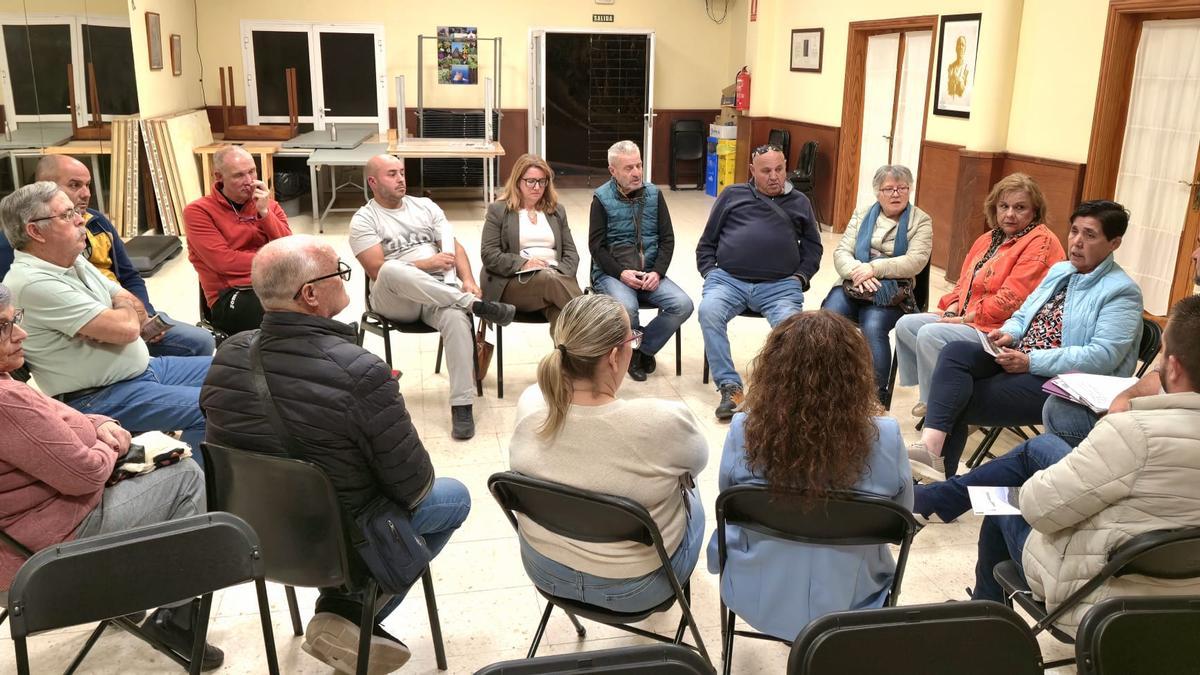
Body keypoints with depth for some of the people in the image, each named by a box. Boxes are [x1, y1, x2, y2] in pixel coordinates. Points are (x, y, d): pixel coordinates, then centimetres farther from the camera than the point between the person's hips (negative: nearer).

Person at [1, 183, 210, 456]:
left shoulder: (75, 261, 10)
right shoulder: (32, 283, -20)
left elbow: (138, 311, 9)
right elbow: (127, 328, -24)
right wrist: (125, 307, -1)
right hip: (98, 398, -10)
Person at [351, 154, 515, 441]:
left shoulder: (425, 205, 18)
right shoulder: (364, 220, 5)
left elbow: (454, 247, 11)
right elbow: (378, 271, -7)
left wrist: (468, 280, -8)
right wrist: (427, 263, -12)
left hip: (438, 294, 3)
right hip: (394, 301, -3)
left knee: (457, 317, -33)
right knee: (392, 270, -38)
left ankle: (461, 405, -29)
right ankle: (475, 304, -33)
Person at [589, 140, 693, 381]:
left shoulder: (653, 194, 7)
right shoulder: (602, 198, -2)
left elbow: (667, 238, 6)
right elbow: (596, 246, -4)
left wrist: (657, 272, -9)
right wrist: (622, 273, -17)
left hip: (649, 273, 4)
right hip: (612, 273, -3)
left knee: (683, 305, -20)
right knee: (626, 307, -34)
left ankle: (642, 349, 0)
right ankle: (636, 349, -1)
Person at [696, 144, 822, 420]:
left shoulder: (799, 202, 23)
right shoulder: (732, 195, 19)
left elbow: (813, 247, 24)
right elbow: (707, 242, 20)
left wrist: (801, 277, 7)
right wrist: (710, 272, 4)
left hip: (780, 285, 0)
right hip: (728, 279, 0)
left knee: (790, 323, -32)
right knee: (709, 311, -32)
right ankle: (730, 387, -28)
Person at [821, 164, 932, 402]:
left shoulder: (921, 220, 9)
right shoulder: (862, 215, 19)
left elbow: (915, 261, -7)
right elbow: (841, 252, 8)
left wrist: (874, 268, -18)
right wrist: (856, 272, -14)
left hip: (892, 292, -3)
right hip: (854, 284, 3)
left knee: (873, 326, -33)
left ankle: (877, 395, -27)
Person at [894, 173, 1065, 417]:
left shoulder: (1041, 243, -12)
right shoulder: (989, 239, 17)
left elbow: (1012, 297, -20)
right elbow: (964, 282, 21)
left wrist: (967, 318, -15)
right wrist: (952, 309, 1)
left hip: (998, 330, -10)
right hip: (964, 318, 10)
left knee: (930, 334, -26)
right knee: (906, 324, 1)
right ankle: (928, 397, 3)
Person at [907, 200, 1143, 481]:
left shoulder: (1122, 292, -7)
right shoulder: (1059, 271, 18)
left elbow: (1103, 356, -18)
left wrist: (1030, 361, -21)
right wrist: (1008, 334, -3)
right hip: (1017, 359, 7)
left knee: (960, 402, -23)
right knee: (954, 353, -22)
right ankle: (931, 445, -37)